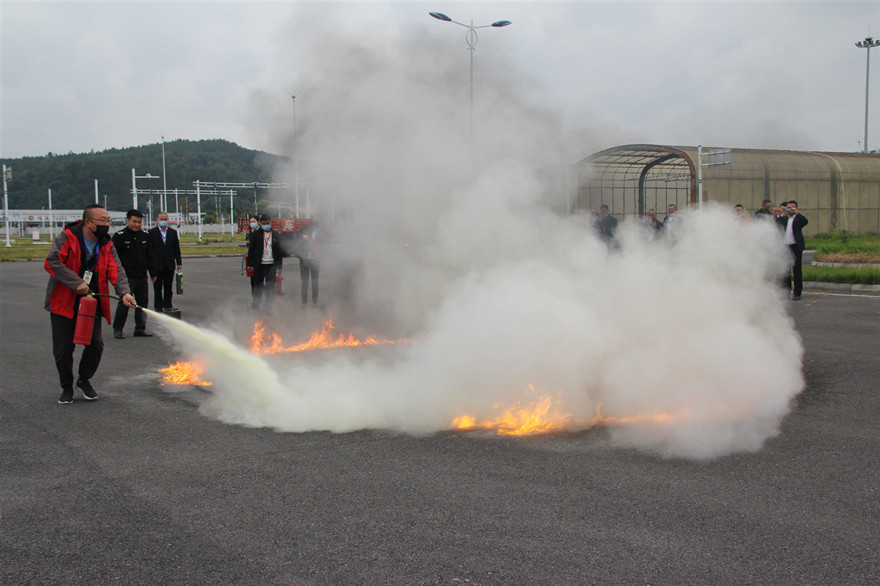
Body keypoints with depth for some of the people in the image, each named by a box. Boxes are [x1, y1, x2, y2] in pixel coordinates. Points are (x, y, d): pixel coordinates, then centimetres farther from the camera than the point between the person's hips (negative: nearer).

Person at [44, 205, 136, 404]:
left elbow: (116, 270, -8)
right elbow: (51, 262, -21)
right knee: (63, 348, 1)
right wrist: (76, 283, -26)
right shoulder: (67, 238, -11)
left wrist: (124, 292, -27)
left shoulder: (106, 245, 2)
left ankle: (84, 379, 24)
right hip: (64, 303, -3)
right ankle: (66, 387, 22)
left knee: (96, 344, -3)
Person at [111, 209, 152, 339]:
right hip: (126, 277, -5)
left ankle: (140, 328, 16)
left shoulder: (145, 236, 12)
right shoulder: (119, 236, -4)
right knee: (124, 303, -8)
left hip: (142, 277, 5)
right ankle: (117, 329, 4)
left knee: (143, 302, 7)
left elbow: (149, 257, 20)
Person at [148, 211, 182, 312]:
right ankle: (159, 306, 9)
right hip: (157, 265, -3)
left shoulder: (173, 232, 9)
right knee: (158, 287, 3)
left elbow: (176, 248, 10)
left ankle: (168, 304, 15)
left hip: (169, 265, 3)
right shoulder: (151, 232, -1)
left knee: (169, 287, 7)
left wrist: (179, 262, 4)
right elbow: (149, 250, -2)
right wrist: (151, 266, -8)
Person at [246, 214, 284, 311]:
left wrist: (279, 266, 5)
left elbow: (280, 250, 8)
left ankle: (269, 303, 11)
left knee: (270, 284, 2)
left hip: (272, 264, 1)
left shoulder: (276, 235, 6)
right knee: (258, 284, 4)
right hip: (259, 264, -1)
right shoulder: (255, 234, 3)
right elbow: (251, 249, 5)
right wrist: (249, 264, 0)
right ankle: (256, 302, 16)